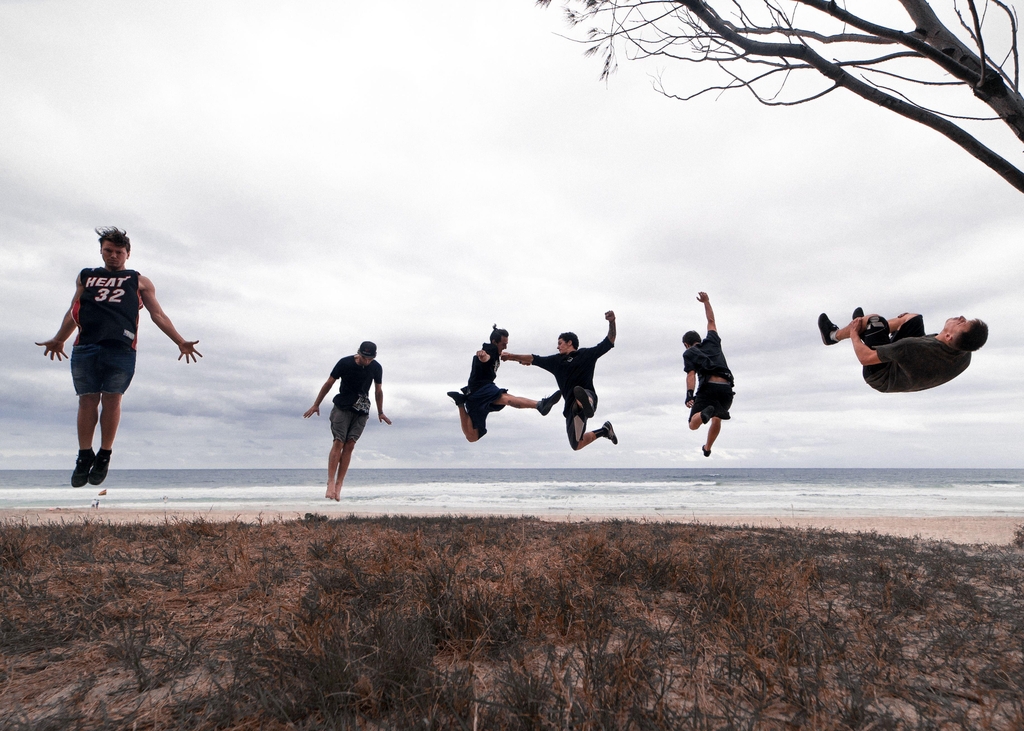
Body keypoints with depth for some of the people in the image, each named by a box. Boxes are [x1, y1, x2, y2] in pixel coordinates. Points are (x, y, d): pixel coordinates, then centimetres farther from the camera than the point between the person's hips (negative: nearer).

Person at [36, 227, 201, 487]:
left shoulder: (139, 281, 19)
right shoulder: (85, 277, 26)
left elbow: (158, 315, 14)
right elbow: (73, 312, 24)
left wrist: (180, 342, 4)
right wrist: (58, 339, 15)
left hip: (120, 349, -2)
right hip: (85, 348, 2)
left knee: (112, 401, -3)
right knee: (87, 401, 2)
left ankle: (104, 457, 8)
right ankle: (85, 456, 14)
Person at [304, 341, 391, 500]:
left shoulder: (376, 368, -3)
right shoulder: (345, 363, -11)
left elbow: (378, 390, 11)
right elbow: (329, 383, -2)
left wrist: (380, 412, 17)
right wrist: (316, 405, 1)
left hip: (362, 411, 2)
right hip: (342, 408, -2)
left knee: (349, 445, -5)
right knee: (338, 442, -13)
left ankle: (339, 485, -3)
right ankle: (331, 483, -12)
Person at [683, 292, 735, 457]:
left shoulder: (688, 353, 12)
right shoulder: (712, 341, 24)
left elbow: (691, 374, -5)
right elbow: (711, 321, 41)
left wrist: (689, 395, -14)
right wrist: (706, 302, 50)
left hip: (708, 388, -5)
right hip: (727, 388, 5)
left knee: (693, 425, -4)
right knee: (717, 419, 31)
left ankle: (707, 412, -36)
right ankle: (707, 448, 34)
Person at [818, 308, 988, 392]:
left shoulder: (914, 348, -45)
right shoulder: (965, 356, -24)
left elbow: (865, 358, -33)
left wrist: (854, 334, -12)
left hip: (881, 378, -6)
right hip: (911, 379, 6)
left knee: (875, 320, -7)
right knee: (912, 318, 12)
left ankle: (834, 335, 23)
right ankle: (864, 326, 37)